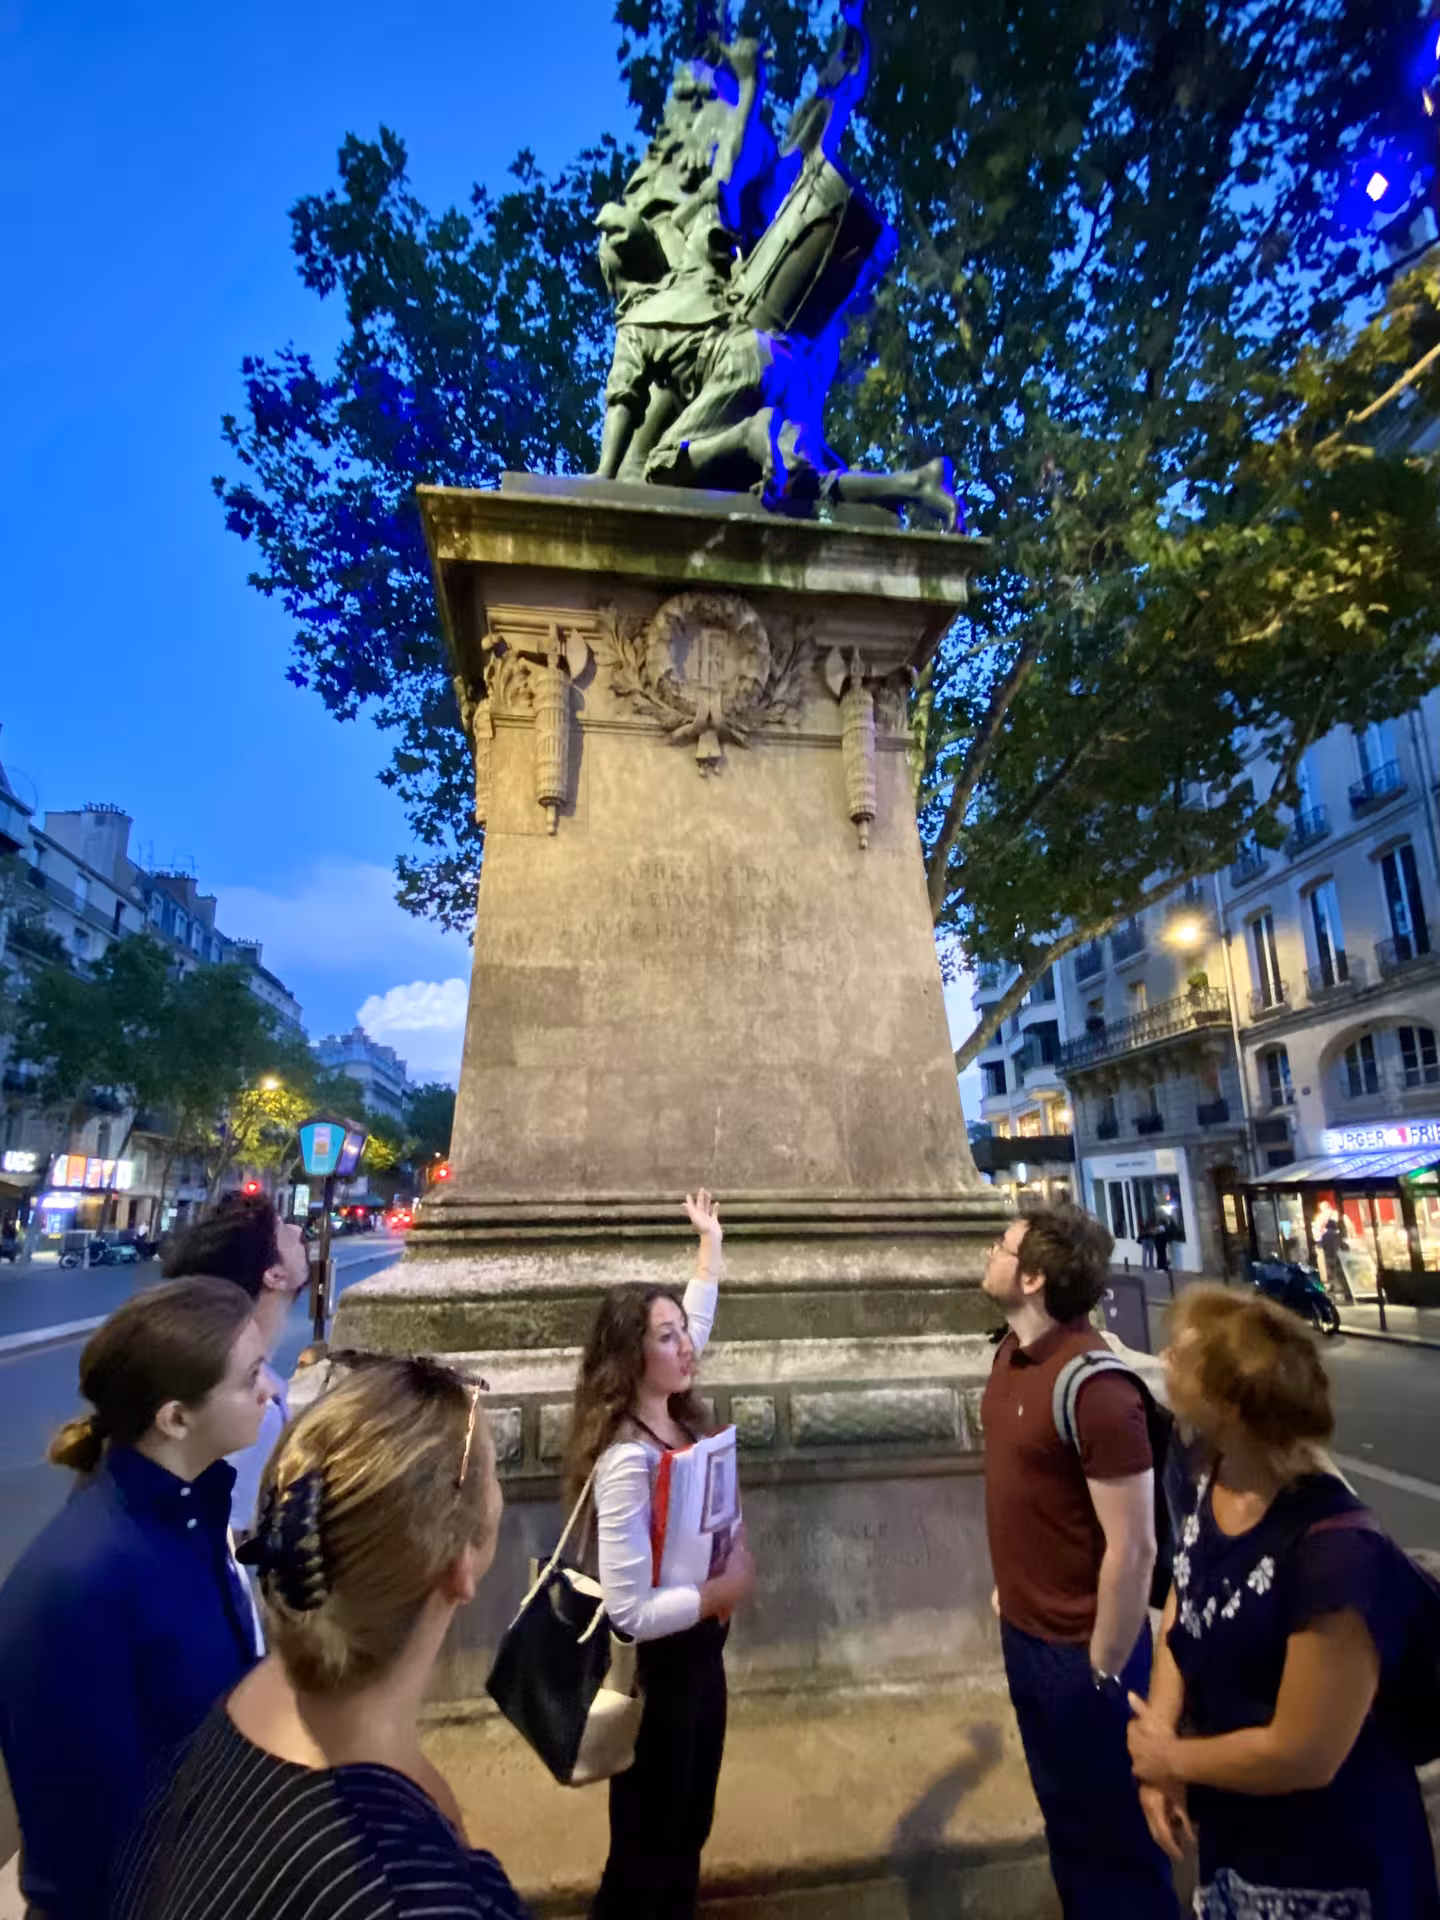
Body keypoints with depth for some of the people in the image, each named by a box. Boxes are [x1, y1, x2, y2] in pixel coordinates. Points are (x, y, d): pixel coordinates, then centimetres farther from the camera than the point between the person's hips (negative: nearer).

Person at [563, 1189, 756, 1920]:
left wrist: (711, 1244, 15)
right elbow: (628, 1612, -31)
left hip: (698, 1653, 7)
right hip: (654, 1672, -7)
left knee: (689, 1833, 25)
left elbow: (694, 1314, 9)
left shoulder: (678, 1419, -7)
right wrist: (724, 1590, -20)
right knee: (643, 1854, 15)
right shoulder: (628, 1459, -31)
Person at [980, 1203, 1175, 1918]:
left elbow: (1133, 1549, -24)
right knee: (1062, 1810, 26)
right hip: (1025, 1631, 7)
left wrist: (1102, 1671, -15)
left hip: (1080, 1647, -7)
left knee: (1112, 1831, 17)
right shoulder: (1013, 1351, -3)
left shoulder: (1093, 1383, -30)